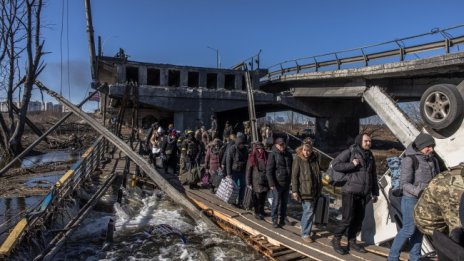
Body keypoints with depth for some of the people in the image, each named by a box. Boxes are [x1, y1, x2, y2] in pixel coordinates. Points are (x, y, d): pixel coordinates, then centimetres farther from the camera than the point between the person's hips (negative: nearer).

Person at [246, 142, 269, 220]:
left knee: (263, 198, 13)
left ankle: (261, 211, 30)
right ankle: (257, 213, 17)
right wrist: (249, 183, -8)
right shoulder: (252, 158, -7)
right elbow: (248, 171, -5)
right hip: (256, 182, -4)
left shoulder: (266, 156, 5)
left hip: (265, 181, 4)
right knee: (257, 198, 2)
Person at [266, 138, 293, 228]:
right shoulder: (273, 154, -9)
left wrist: (291, 181, 14)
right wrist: (271, 183, -17)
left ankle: (282, 219, 26)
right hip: (277, 183, -6)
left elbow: (291, 168, 20)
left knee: (284, 202, 13)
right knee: (276, 202, -2)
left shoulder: (288, 154, 10)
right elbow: (269, 170, -12)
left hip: (286, 183, 6)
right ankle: (274, 220, 12)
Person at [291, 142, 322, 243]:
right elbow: (294, 176, -10)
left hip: (314, 190, 6)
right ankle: (305, 234, 3)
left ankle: (305, 231, 30)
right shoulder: (298, 160, -9)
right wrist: (295, 191, -14)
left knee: (309, 211, 14)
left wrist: (319, 188, 20)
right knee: (309, 211, -9)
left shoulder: (315, 159, 7)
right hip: (304, 190, -6)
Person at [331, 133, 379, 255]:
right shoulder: (350, 152, -6)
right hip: (350, 192, -6)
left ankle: (352, 242, 26)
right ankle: (336, 240, 12)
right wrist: (351, 165, -18)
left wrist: (375, 193, 18)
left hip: (363, 194, 7)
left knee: (359, 218, 10)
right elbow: (335, 164, -10)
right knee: (348, 218, -6)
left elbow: (373, 176, 20)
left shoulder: (370, 156, 14)